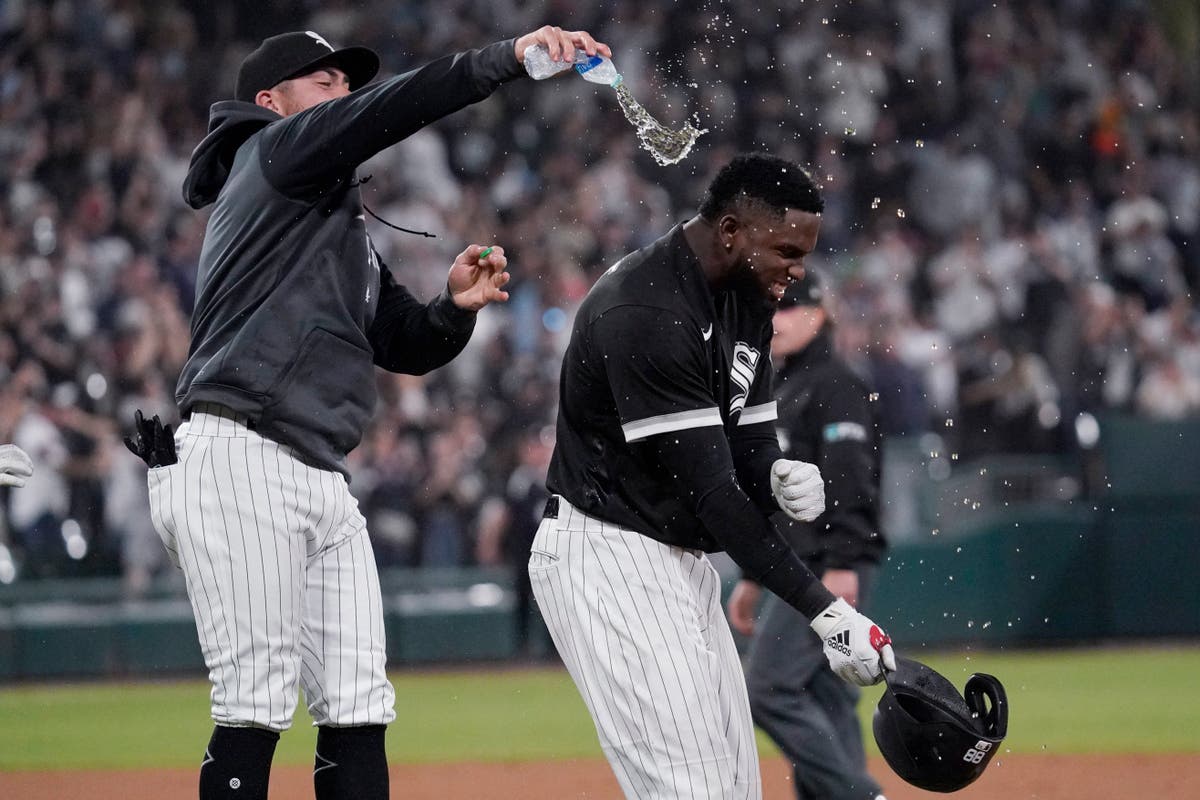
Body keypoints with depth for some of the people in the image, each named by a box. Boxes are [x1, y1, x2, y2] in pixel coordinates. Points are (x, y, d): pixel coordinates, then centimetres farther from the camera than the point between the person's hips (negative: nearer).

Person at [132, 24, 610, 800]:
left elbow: (411, 346, 27)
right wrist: (508, 59, -22)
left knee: (359, 708, 4)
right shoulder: (269, 154, 3)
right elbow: (381, 112, -14)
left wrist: (457, 307, 5)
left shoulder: (349, 232, 29)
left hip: (323, 480, 9)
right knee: (258, 706, -12)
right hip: (237, 464, -9)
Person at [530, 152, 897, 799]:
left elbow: (749, 445, 10)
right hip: (608, 557, -10)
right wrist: (824, 611, -26)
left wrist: (778, 478, -17)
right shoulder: (647, 312, -24)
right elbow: (708, 490, -26)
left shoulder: (746, 301, 7)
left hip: (684, 563, 10)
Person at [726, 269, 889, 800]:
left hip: (828, 569, -10)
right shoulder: (781, 392, 22)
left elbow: (850, 481, -19)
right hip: (796, 569, 10)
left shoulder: (835, 387, -9)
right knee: (823, 699, 7)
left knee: (769, 688, -15)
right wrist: (754, 576, 24)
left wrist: (842, 567, -26)